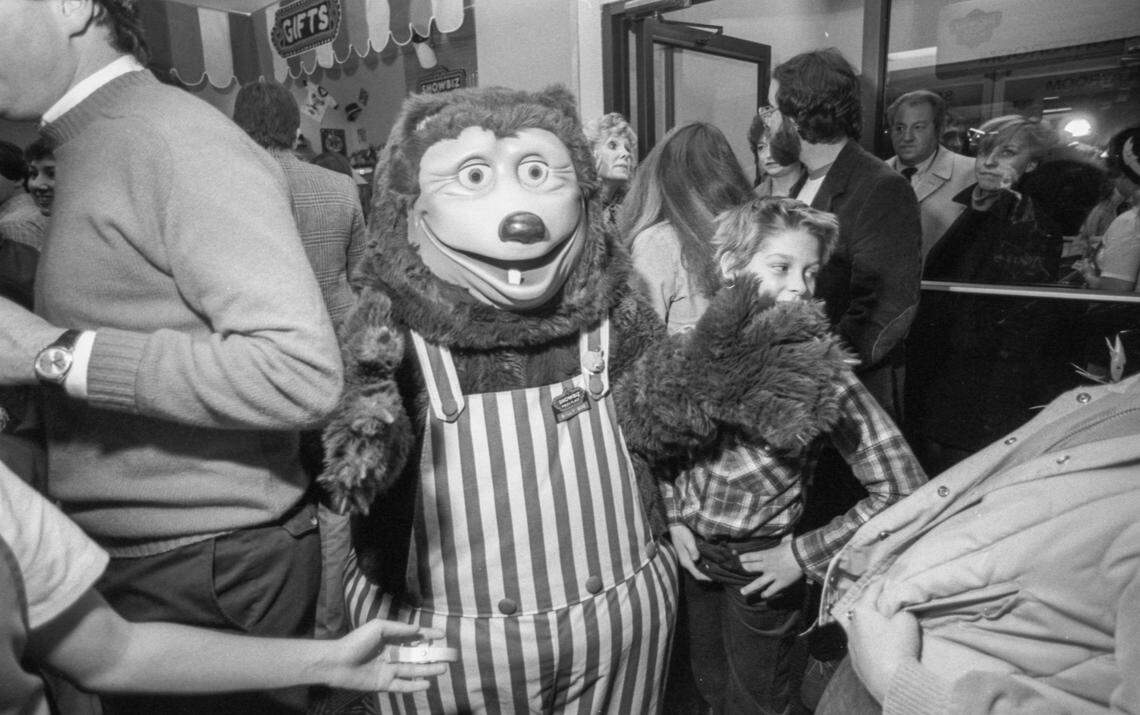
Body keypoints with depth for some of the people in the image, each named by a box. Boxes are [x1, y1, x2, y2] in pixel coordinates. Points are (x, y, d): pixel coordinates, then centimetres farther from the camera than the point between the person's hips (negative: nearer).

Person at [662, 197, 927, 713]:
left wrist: (807, 555, -18)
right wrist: (674, 515, -3)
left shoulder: (821, 373, -22)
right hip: (692, 551, 3)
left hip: (762, 563, -3)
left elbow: (900, 488, -21)